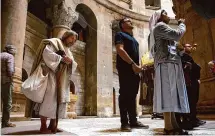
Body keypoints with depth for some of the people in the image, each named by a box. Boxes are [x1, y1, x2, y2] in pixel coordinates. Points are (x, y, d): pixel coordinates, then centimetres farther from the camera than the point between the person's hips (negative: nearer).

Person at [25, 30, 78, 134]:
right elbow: (47, 53, -15)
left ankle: (53, 124, 3)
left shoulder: (68, 51, 25)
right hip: (52, 74, -8)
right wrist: (62, 58, -18)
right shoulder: (54, 42, 4)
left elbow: (74, 65, 15)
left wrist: (71, 62, -7)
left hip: (62, 79, 8)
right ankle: (43, 126, -13)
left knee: (60, 99, 0)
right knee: (50, 98, -14)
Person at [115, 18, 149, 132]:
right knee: (125, 94, -9)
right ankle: (124, 123, -6)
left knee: (132, 95, 7)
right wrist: (133, 64, -19)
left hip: (134, 69, 8)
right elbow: (120, 50, -12)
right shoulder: (120, 35, 3)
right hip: (125, 68, -8)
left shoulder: (133, 38, 27)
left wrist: (138, 66, 9)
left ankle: (133, 121, 12)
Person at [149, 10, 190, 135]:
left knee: (171, 94, 3)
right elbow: (177, 35, -11)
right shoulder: (159, 26, 2)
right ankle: (168, 127, -16)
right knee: (167, 93, -15)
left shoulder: (162, 28, 32)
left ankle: (173, 124, 4)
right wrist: (182, 24, 7)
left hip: (171, 64, 10)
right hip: (166, 64, -10)